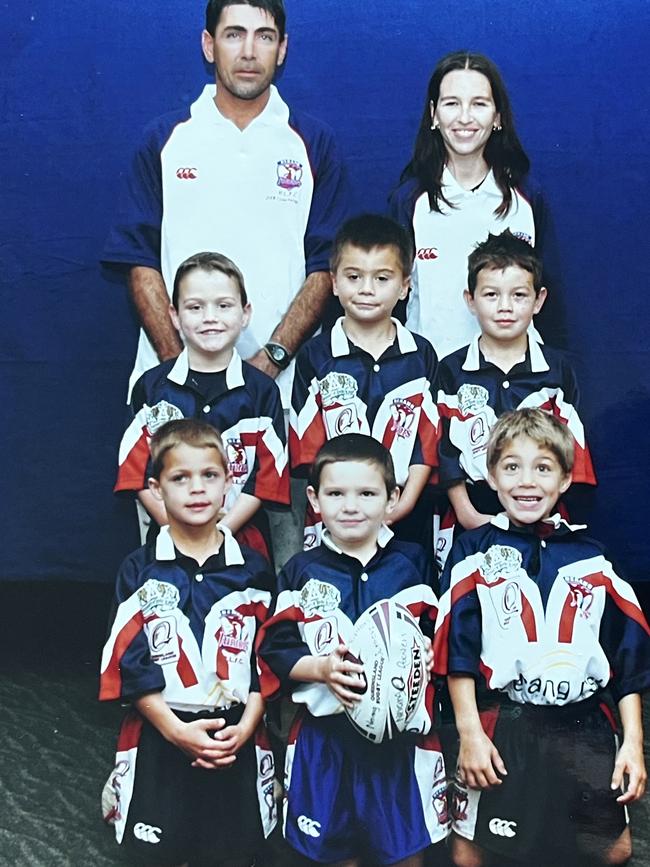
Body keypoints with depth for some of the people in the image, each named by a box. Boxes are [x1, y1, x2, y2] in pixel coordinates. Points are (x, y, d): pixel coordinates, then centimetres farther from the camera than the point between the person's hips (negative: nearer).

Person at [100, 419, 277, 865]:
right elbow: (128, 663, -6)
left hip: (237, 741, 1)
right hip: (160, 740, -1)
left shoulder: (253, 570, 2)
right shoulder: (140, 570, -2)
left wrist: (245, 726, -10)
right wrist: (174, 728, -15)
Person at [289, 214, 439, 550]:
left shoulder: (420, 355, 5)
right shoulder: (315, 355, 0)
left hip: (405, 520, 1)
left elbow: (428, 440, 3)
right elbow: (307, 449, -2)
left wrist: (405, 502, -8)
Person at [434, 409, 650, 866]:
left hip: (585, 729, 2)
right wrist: (469, 732, -8)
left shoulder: (592, 558, 5)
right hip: (500, 728, -2)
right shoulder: (474, 553, 0)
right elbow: (458, 651, -3)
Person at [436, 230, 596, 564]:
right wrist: (467, 514, -7)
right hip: (469, 522, 0)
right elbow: (445, 450, -1)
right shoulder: (452, 370, 1)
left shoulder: (558, 368, 3)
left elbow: (571, 448, 4)